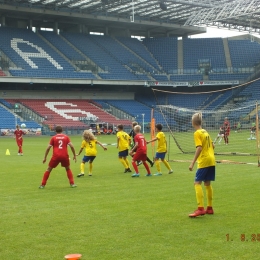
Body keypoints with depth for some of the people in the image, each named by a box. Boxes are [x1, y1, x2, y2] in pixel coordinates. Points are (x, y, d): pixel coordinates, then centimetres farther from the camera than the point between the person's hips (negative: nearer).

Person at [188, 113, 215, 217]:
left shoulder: (197, 133, -12)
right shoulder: (205, 132, 13)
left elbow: (199, 148, -22)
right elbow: (212, 145, 19)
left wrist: (192, 163, -24)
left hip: (204, 161, -8)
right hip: (211, 160, 9)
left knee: (197, 183, -9)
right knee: (207, 183, 15)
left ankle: (200, 209, -18)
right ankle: (209, 208, 21)